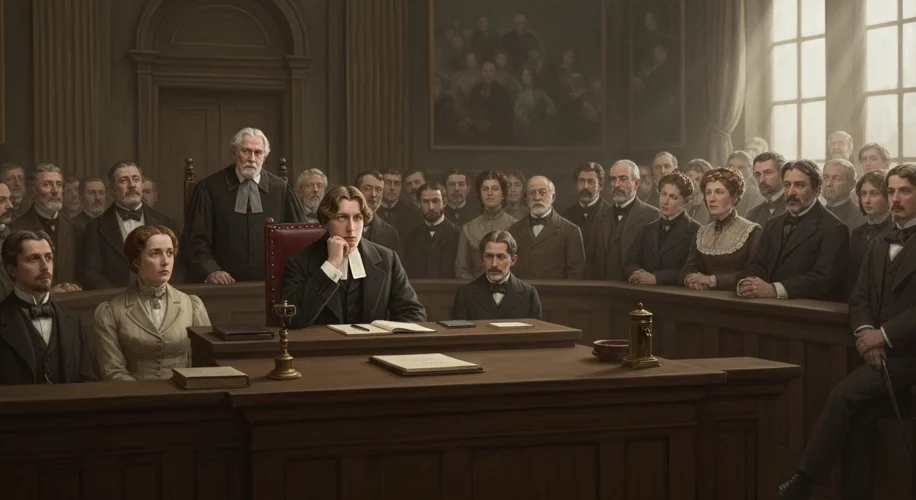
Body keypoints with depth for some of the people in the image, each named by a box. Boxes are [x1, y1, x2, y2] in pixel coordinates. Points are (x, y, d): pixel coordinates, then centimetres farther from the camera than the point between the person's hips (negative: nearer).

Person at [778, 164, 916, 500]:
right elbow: (859, 298, 13)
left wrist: (884, 334, -19)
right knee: (859, 417, -14)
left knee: (844, 394, -22)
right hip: (882, 352, 6)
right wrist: (864, 332, -9)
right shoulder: (878, 246, 21)